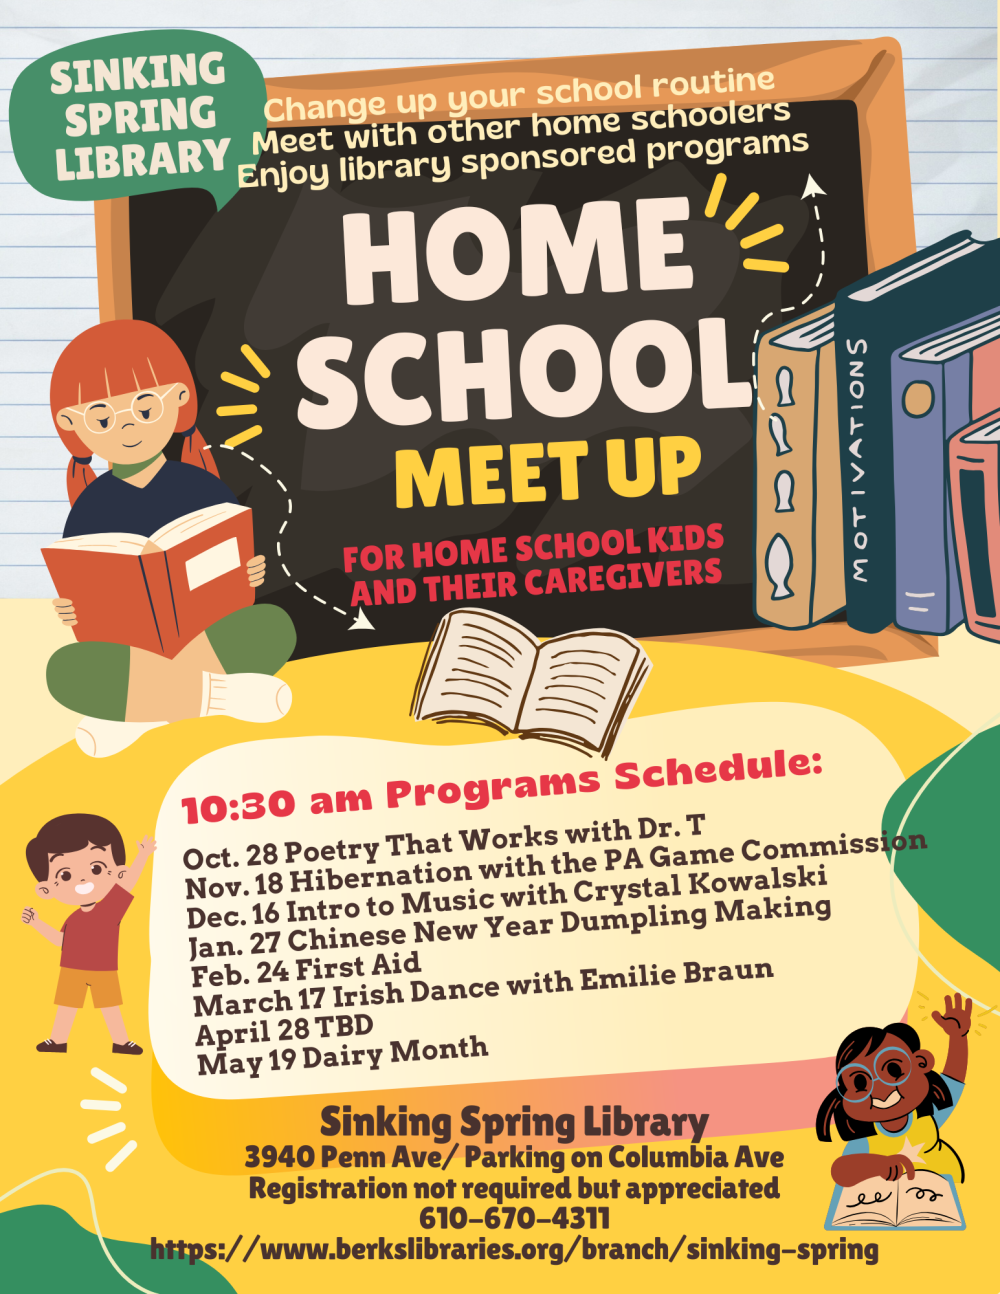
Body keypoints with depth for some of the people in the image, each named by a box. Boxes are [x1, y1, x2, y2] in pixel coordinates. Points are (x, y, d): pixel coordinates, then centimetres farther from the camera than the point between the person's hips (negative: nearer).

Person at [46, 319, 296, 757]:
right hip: (129, 647, 0)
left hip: (210, 634, 0)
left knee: (274, 625, -29)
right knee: (64, 671, -30)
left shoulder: (202, 487, 0)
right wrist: (69, 610, -19)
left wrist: (250, 575, -19)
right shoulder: (92, 506, 0)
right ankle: (216, 694, -22)